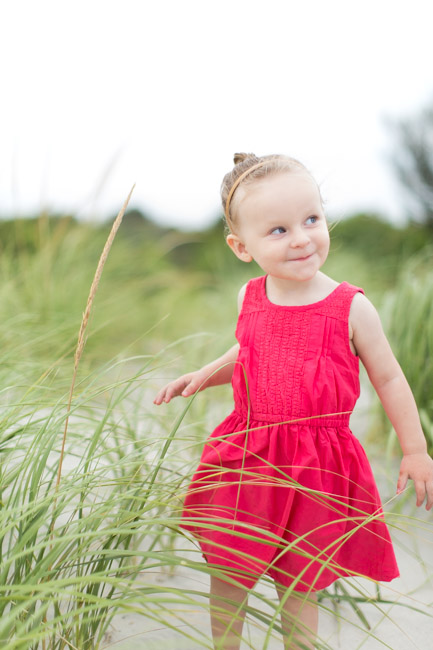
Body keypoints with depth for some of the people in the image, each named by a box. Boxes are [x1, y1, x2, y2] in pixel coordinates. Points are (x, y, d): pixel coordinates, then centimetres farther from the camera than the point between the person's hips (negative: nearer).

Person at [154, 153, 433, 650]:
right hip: (244, 459, 3)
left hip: (315, 470, -3)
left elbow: (388, 379, -1)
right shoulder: (249, 298, -2)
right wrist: (204, 376, 3)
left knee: (298, 594, 11)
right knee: (226, 581, 15)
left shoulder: (351, 307, -13)